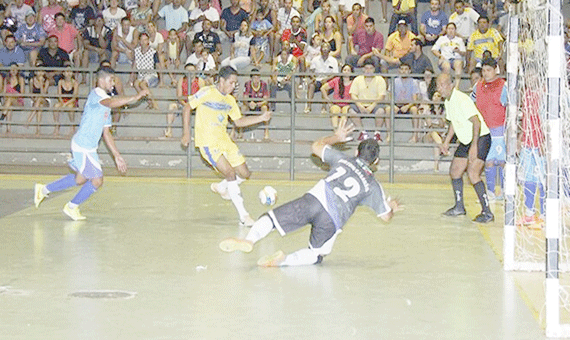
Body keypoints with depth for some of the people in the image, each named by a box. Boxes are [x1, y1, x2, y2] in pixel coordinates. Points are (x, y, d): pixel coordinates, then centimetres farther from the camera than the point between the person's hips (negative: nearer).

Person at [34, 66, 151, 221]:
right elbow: (112, 103, -37)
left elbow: (106, 133, 20)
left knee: (81, 179, 22)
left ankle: (44, 189, 34)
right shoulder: (96, 94, -13)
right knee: (97, 180, -2)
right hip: (83, 146, -10)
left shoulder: (105, 104, 17)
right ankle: (72, 207, 15)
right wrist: (135, 97, -38)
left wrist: (117, 155, 16)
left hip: (89, 147, 10)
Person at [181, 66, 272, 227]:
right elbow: (187, 108, -3)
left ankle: (220, 187, 36)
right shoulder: (207, 93, -9)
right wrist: (186, 133, -8)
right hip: (207, 142, -7)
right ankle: (243, 216, -16)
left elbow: (239, 121, 18)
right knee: (230, 174, -19)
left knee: (244, 174, 6)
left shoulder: (230, 100, 11)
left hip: (224, 140, 7)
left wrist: (261, 118, 7)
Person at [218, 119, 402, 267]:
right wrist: (392, 208, 49)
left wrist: (336, 137, 48)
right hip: (332, 221, 0)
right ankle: (284, 260, -13)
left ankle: (249, 240, -26)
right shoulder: (373, 186, 20)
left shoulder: (343, 160, 22)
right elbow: (385, 216, 25)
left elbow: (316, 146, 32)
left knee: (269, 218, 3)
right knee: (317, 254, 16)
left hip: (314, 200, 1)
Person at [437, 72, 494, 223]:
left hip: (480, 138, -10)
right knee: (454, 172, 11)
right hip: (465, 141, 10)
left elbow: (476, 122, -26)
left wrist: (474, 146, -32)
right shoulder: (448, 102, 9)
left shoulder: (462, 99, -21)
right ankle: (459, 207, 28)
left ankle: (487, 213, -16)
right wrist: (446, 142, 24)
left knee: (472, 173, -21)